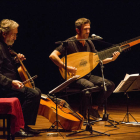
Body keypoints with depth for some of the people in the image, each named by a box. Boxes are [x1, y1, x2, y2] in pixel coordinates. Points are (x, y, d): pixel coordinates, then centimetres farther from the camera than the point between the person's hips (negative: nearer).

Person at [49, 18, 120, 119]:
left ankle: (94, 106, 5)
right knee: (89, 86, -37)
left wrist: (111, 59, 0)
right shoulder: (69, 43, -11)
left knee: (110, 85, -12)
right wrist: (66, 67, -27)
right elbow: (53, 55, -20)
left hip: (87, 75, 7)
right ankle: (83, 114, -18)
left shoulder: (89, 43, 10)